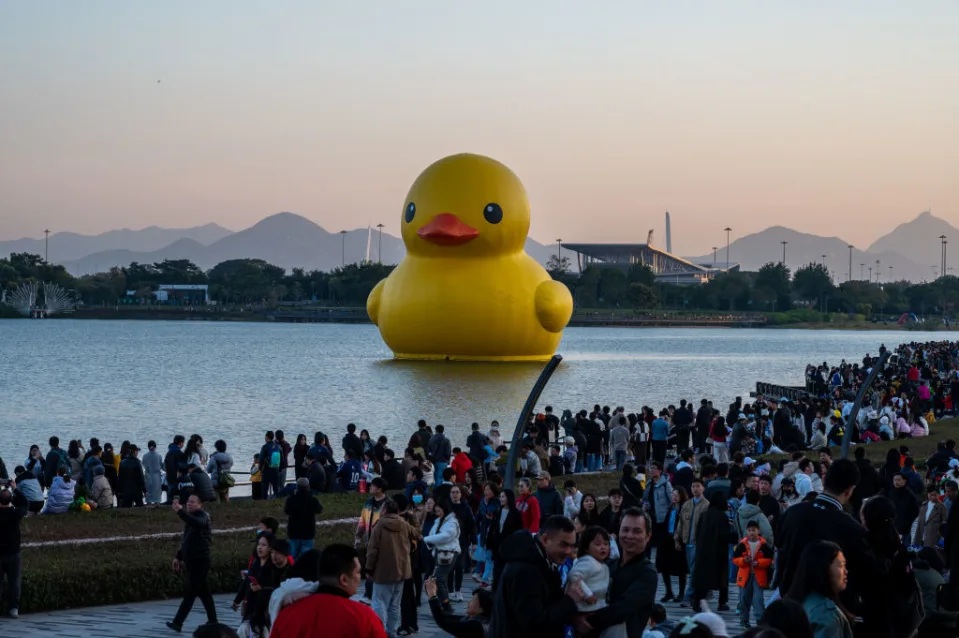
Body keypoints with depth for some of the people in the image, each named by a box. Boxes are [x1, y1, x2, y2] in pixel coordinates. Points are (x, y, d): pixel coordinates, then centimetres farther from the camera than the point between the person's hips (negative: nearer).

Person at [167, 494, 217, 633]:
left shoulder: (202, 517, -10)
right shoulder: (191, 518, 18)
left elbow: (196, 523, -35)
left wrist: (180, 511, -44)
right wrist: (179, 557, 21)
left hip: (200, 560, -9)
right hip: (192, 560, 9)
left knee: (190, 591, -11)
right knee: (203, 591, 11)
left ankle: (178, 622, -16)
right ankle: (212, 621, 16)